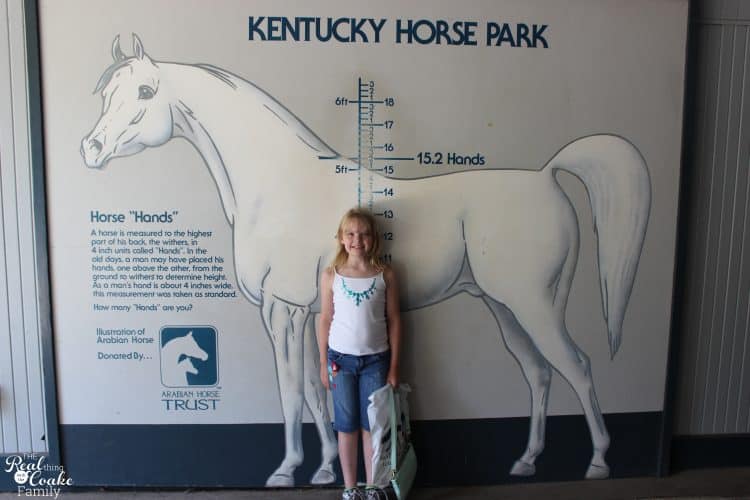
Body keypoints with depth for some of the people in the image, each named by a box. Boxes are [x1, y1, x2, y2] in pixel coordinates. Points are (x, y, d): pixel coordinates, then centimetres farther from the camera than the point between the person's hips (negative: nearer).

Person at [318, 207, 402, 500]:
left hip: (375, 359, 0)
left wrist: (394, 366, -1)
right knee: (347, 426, 11)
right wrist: (323, 363, 0)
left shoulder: (385, 275, -4)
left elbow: (394, 320, 0)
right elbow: (325, 320, 1)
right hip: (341, 358, 0)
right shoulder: (331, 275, -4)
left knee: (372, 425, 9)